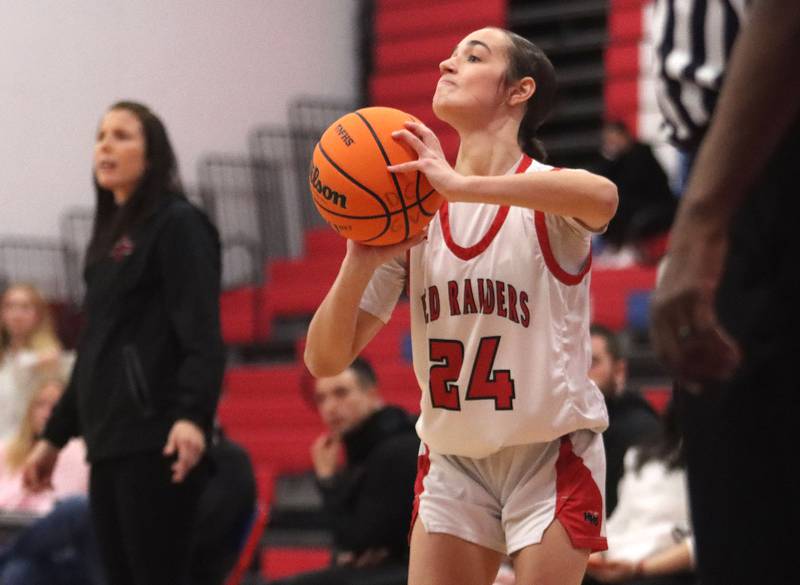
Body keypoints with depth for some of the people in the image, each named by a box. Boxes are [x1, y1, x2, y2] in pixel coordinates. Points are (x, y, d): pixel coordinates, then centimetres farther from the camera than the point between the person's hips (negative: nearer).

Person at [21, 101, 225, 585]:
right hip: (108, 445, 8)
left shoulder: (178, 225, -3)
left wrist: (192, 416, -28)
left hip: (158, 446, -8)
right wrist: (54, 436, 26)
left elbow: (201, 336, -14)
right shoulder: (108, 237, 20)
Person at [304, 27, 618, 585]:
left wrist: (462, 185, -46)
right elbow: (325, 359, -1)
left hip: (550, 454, -4)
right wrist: (360, 262, -20)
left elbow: (603, 197, -38)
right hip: (453, 460, 4)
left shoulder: (545, 192, -10)